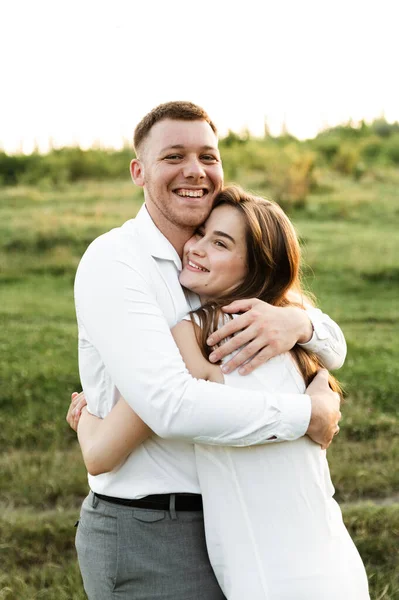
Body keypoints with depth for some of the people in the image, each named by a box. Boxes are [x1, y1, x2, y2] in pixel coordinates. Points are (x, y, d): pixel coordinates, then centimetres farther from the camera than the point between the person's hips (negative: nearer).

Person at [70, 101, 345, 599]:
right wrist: (310, 414, -20)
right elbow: (171, 406, -30)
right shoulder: (113, 263, -17)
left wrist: (296, 323, -20)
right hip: (145, 542, -8)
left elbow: (331, 350, 5)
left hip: (210, 528, 8)